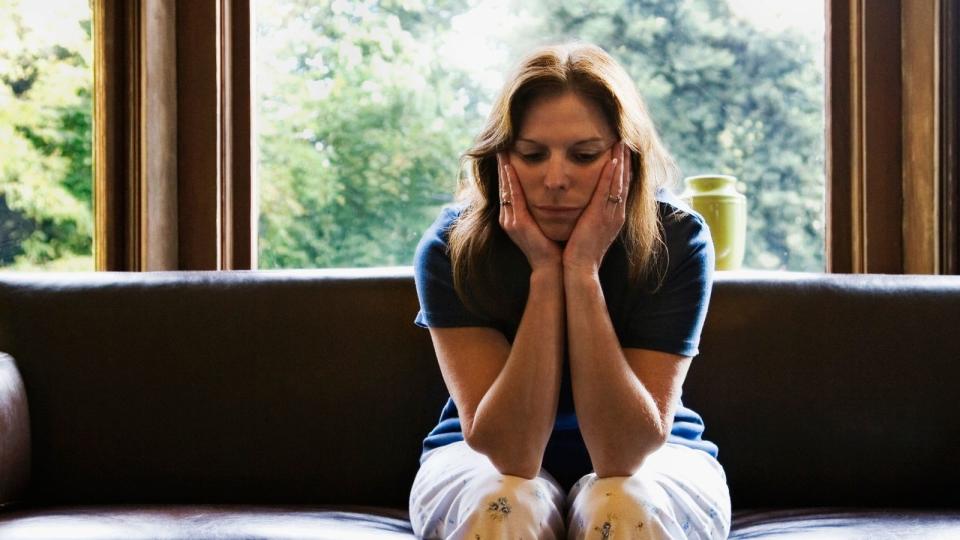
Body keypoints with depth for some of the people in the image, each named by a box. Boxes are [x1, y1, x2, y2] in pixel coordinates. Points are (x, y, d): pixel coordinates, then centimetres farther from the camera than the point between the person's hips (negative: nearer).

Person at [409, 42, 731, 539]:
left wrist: (583, 271, -32)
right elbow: (511, 453, -26)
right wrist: (545, 272, -30)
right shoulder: (452, 248, -19)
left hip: (651, 461, 1)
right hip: (484, 464, 0)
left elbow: (625, 453, -25)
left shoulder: (676, 241, -20)